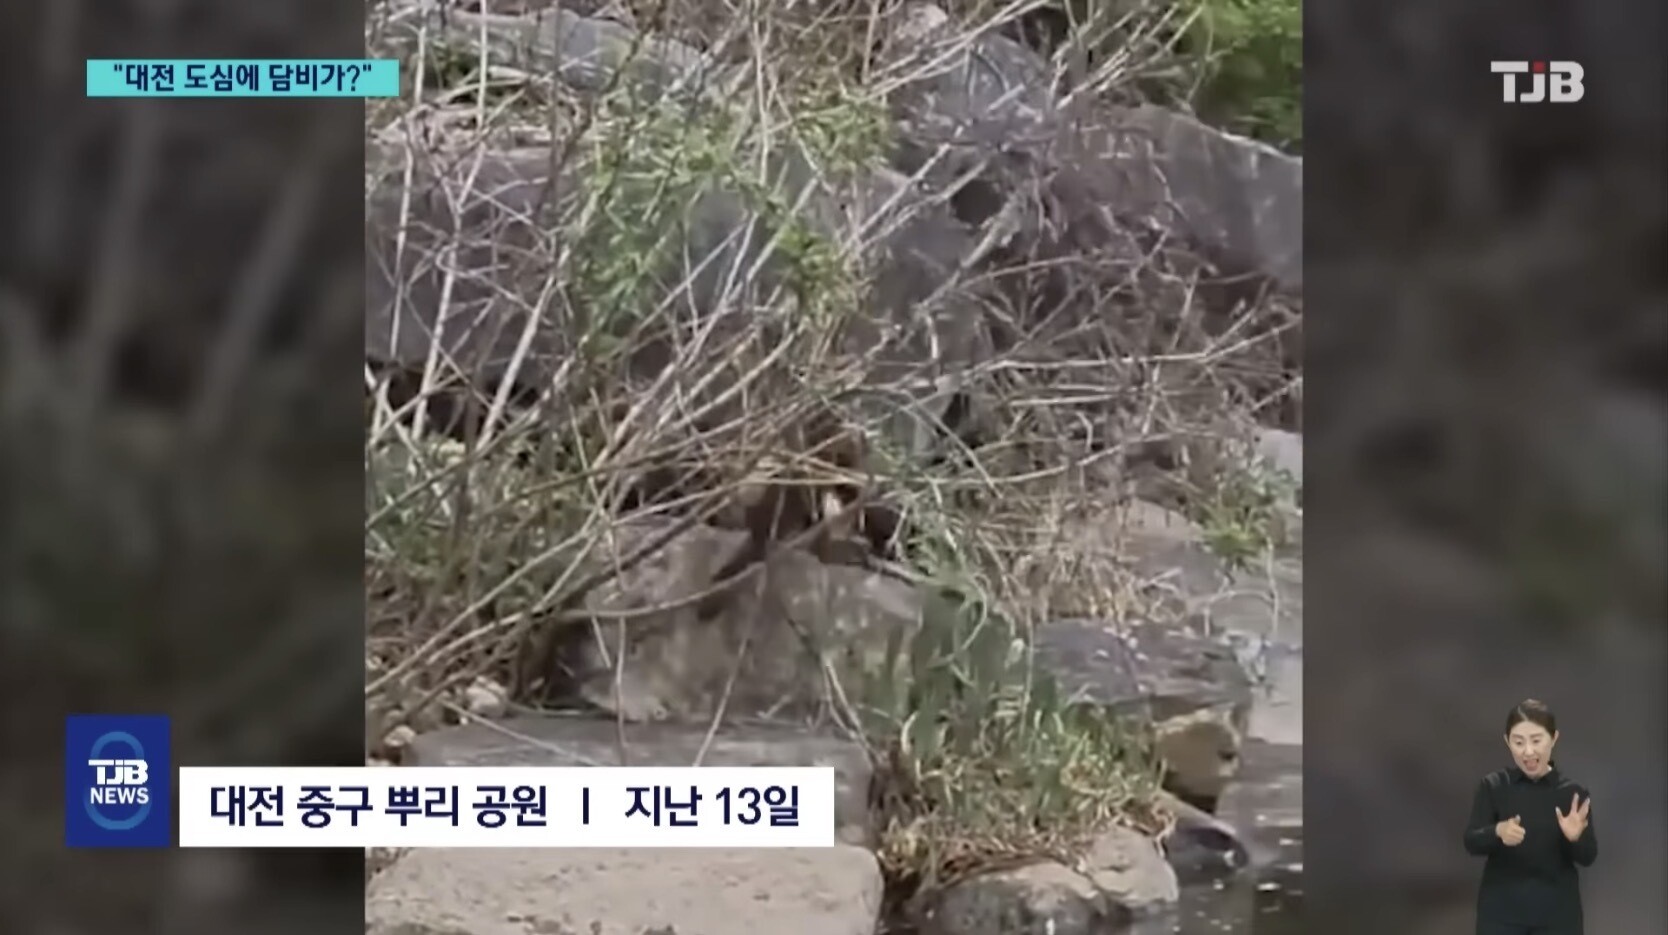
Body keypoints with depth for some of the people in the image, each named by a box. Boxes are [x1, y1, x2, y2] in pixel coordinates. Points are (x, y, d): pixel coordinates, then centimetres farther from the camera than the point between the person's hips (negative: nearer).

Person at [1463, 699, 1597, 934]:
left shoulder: (1572, 792, 0)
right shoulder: (1493, 786, -1)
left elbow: (1588, 856, -5)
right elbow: (1471, 841, -11)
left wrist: (1576, 836, -28)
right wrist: (1498, 831, -33)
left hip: (1557, 914, 1)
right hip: (1501, 910, -1)